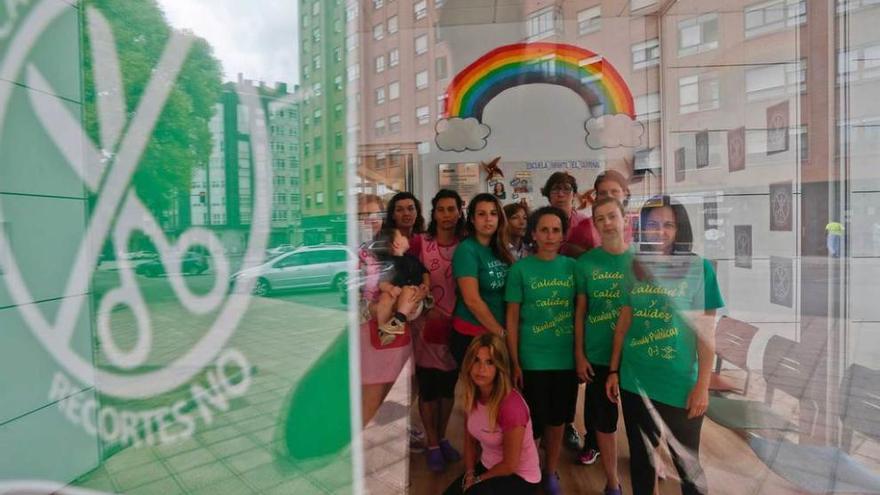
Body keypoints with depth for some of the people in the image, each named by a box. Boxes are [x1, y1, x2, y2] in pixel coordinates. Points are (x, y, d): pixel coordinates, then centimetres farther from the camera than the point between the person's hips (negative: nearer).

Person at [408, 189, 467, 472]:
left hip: (457, 326, 2)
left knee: (449, 386, 17)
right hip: (427, 325, -2)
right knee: (428, 387, 9)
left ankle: (442, 438, 38)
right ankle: (431, 445, 29)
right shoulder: (419, 243, -7)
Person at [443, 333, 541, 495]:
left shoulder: (511, 406, -31)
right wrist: (469, 474, -6)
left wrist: (478, 479, -8)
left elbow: (510, 465, -21)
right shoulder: (472, 396, -10)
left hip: (519, 477, -6)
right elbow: (470, 439, 5)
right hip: (487, 467, 6)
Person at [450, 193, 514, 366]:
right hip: (470, 336, -6)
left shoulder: (500, 250, 6)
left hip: (499, 336, 6)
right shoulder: (466, 249, -14)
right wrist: (501, 332, -12)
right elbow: (472, 300, -19)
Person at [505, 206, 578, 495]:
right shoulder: (520, 269, -7)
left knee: (557, 420, 17)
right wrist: (514, 363, -6)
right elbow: (512, 318, -5)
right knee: (531, 420, 12)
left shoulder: (573, 266, 0)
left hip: (567, 358, 3)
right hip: (532, 360, -2)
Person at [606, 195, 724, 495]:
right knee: (640, 456, 20)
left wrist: (703, 386, -9)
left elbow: (706, 331, -7)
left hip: (680, 385, -3)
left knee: (686, 461, 15)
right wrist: (614, 370, 5)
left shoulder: (699, 268, -7)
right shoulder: (634, 268, 1)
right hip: (634, 381, 3)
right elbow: (623, 323, 5)